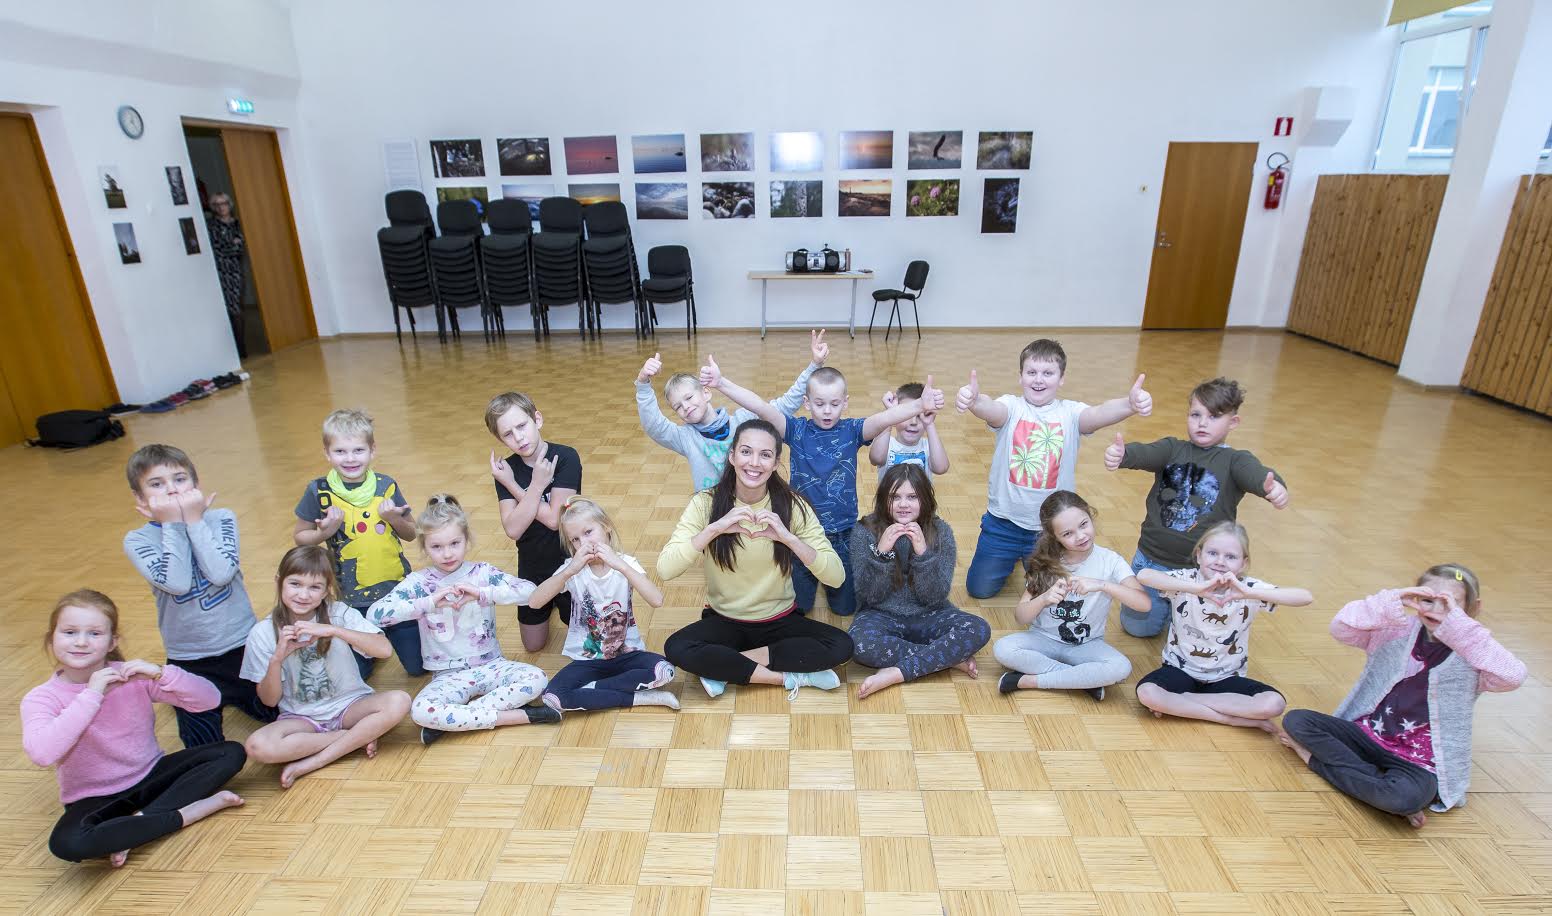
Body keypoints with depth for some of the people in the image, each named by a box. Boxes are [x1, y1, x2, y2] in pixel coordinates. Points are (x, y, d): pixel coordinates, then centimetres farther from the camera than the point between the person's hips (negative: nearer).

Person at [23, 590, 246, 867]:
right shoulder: (40, 698, -10)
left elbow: (211, 699, -13)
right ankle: (187, 812, -19)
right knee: (67, 843, -35)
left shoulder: (135, 676, -7)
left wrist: (161, 674, -26)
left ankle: (139, 822, -20)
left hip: (151, 775, 3)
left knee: (231, 753, -16)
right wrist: (92, 695, -29)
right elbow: (40, 754, -32)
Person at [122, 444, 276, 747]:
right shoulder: (137, 540, -9)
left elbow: (221, 573, -25)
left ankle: (230, 695, 38)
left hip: (242, 644, 1)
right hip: (189, 659, 0)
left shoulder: (221, 519, -8)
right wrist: (173, 525, -21)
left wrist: (194, 521, -20)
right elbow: (177, 583, -26)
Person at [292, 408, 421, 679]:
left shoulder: (386, 486, -5)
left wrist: (394, 519, -16)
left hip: (396, 588, 1)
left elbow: (411, 534, 4)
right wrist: (325, 532, -18)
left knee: (418, 666, 11)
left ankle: (384, 633, 38)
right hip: (350, 596, -1)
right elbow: (300, 536, 2)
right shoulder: (318, 491, -8)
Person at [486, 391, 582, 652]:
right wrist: (537, 486, -28)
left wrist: (512, 485, -23)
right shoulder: (506, 469, -10)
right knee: (534, 646, 19)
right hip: (532, 567, 4)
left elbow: (554, 518, -26)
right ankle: (551, 604, 44)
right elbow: (513, 529, -20)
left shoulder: (565, 457, -21)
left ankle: (560, 601, 37)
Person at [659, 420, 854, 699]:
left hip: (780, 622, 1)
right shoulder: (706, 503, -13)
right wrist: (715, 528, -35)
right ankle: (791, 677, -16)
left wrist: (787, 537, -34)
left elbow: (836, 576, -21)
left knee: (841, 646, -24)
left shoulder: (793, 506, -13)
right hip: (723, 621, -1)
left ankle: (722, 666, -13)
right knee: (676, 649, -29)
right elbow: (665, 569, -25)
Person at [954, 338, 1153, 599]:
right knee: (980, 588, 12)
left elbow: (1099, 414, -31)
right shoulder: (1011, 406, -11)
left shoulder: (1070, 412, -9)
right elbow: (991, 410, -34)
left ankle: (1030, 558, 51)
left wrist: (1130, 404, -54)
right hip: (1004, 521, -1)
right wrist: (974, 401, -60)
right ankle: (1012, 557, 41)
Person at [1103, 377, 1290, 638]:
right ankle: (1162, 604, 46)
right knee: (1138, 626, 17)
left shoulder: (1236, 460, -5)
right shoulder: (1172, 448, -1)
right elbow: (1144, 453, -22)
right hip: (1150, 560, 2)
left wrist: (1272, 486, -52)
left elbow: (1255, 474, -27)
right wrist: (1120, 454, -46)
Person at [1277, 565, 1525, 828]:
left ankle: (1319, 754, -13)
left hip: (1419, 761, -3)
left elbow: (1512, 676, -28)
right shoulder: (1398, 631, 1)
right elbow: (1341, 627, -12)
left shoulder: (1470, 655, -6)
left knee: (1404, 798, -36)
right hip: (1368, 733, 3)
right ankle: (1381, 782, -13)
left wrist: (1458, 623, -29)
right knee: (1295, 720, -15)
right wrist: (1393, 602, -21)